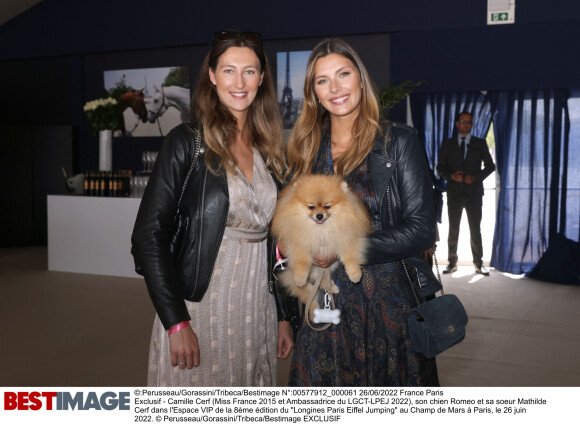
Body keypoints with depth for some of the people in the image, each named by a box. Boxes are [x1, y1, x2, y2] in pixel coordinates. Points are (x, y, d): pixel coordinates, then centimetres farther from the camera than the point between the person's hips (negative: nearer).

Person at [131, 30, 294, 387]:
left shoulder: (268, 150, 9)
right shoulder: (188, 143, -7)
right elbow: (148, 236, -11)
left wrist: (284, 316, 12)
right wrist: (176, 323, -16)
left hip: (258, 311, 5)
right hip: (200, 307, -5)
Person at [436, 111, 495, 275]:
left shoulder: (480, 144, 8)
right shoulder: (447, 144, 9)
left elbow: (490, 166, 9)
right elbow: (440, 167, 7)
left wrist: (476, 177, -8)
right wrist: (452, 175, -13)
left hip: (474, 192, -1)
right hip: (454, 192, 1)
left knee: (475, 229, 1)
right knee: (453, 229, 5)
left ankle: (478, 263, 7)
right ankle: (452, 262, 12)